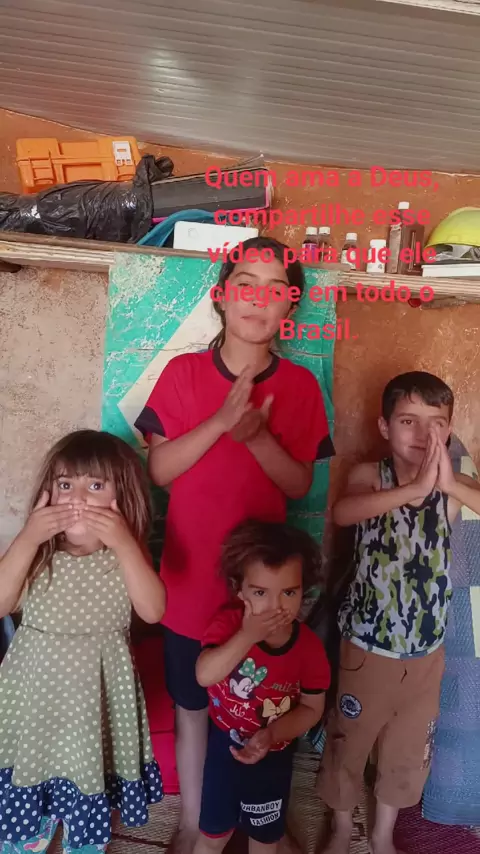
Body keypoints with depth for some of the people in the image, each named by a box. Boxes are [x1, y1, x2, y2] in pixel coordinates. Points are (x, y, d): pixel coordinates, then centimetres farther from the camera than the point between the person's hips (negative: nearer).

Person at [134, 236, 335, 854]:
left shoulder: (300, 386, -6)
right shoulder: (183, 372, -8)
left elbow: (299, 485, -5)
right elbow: (158, 471, -11)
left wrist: (258, 435, -24)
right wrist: (221, 420, -25)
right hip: (190, 578, 0)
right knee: (191, 705, 18)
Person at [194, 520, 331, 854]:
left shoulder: (309, 645, -21)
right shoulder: (229, 622, -23)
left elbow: (312, 708, -11)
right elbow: (205, 675, -36)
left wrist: (271, 735, -25)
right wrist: (247, 635, -43)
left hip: (275, 754, 1)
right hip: (226, 745, -1)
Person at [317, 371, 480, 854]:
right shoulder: (370, 476, -15)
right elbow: (342, 513, -37)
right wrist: (415, 487, -48)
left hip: (426, 651, 3)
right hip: (366, 646, -2)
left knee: (409, 748, 22)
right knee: (348, 742, 18)